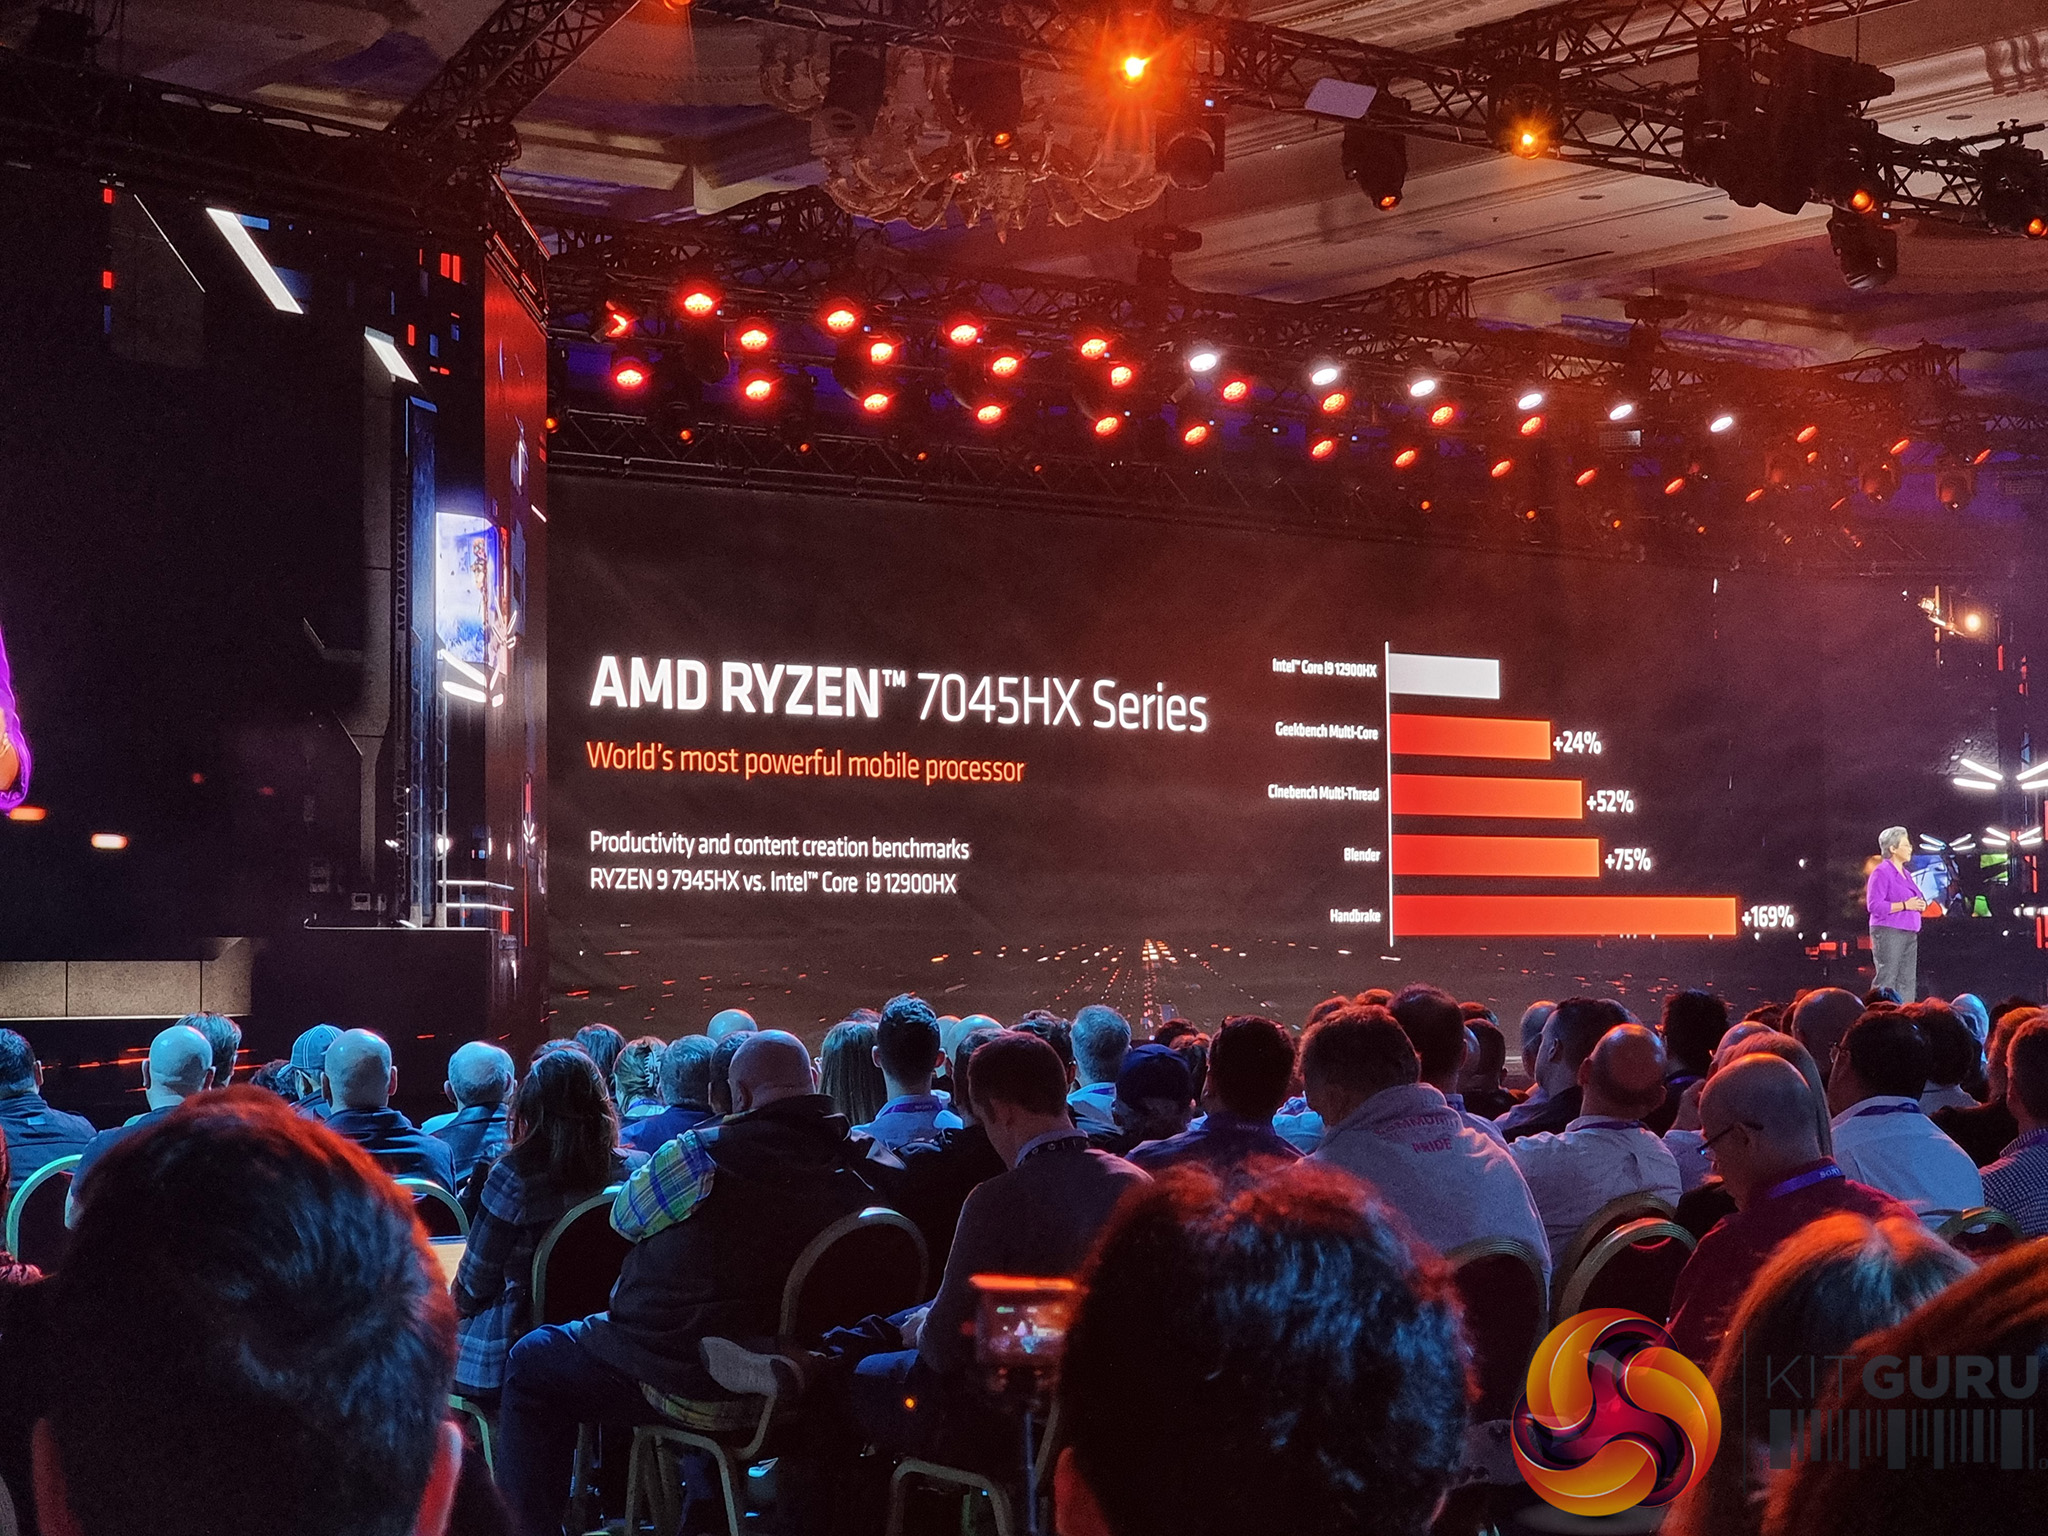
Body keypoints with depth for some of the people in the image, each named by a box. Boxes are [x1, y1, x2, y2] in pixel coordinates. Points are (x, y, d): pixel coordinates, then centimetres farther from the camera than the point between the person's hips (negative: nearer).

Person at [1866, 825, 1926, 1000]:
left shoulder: (1905, 874, 18)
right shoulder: (1882, 872, -9)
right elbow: (1874, 905, -17)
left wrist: (1920, 905, 7)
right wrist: (1905, 905, -19)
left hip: (1909, 933, 9)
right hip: (1889, 933, -9)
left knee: (1908, 981, 7)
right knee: (1886, 980, -10)